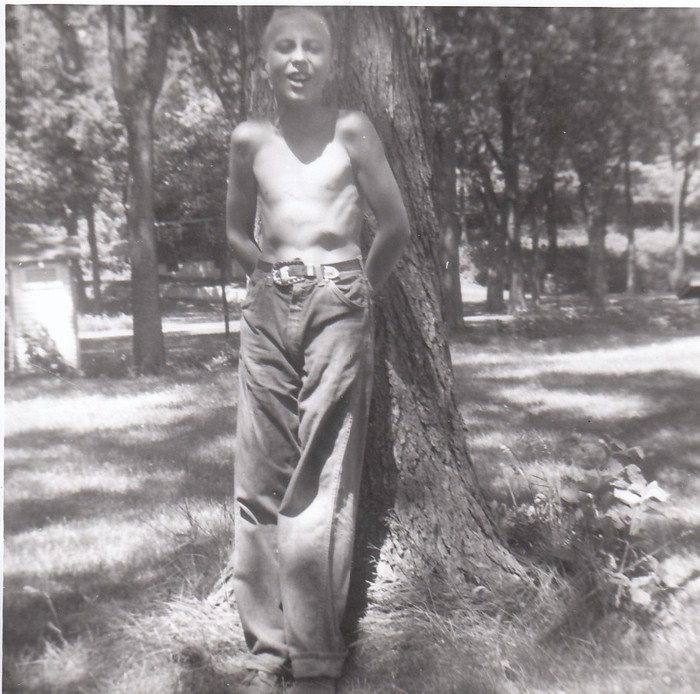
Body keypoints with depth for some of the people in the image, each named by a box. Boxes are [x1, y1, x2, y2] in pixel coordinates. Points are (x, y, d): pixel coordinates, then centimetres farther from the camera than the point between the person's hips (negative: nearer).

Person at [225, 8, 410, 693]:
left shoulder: (351, 130, 4)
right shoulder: (248, 140, 12)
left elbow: (395, 226, 7)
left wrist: (355, 288, 9)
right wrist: (275, 271, 9)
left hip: (337, 306, -3)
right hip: (267, 309, 4)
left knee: (322, 484, -3)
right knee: (259, 480, 3)